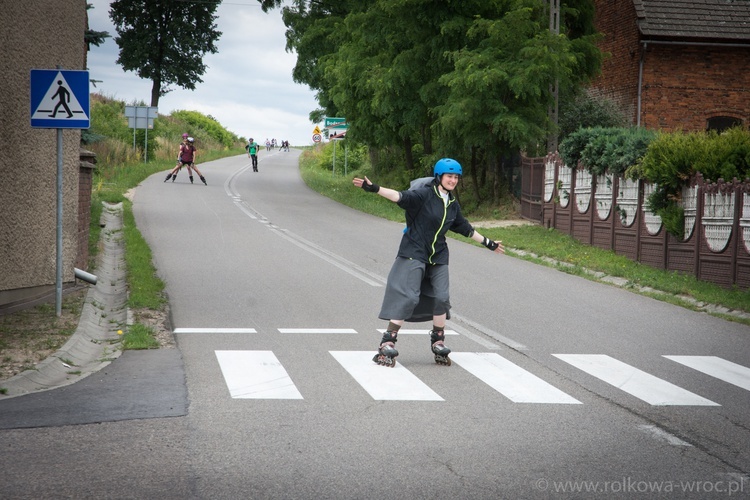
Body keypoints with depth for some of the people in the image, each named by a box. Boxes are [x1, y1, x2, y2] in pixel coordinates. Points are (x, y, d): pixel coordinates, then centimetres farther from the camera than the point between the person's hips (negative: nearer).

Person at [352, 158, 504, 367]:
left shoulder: (452, 204, 10)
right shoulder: (424, 194, -11)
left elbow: (465, 228, 23)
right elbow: (400, 196, -26)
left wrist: (488, 243, 30)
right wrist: (374, 188, -42)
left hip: (438, 257, 7)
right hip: (414, 253, -7)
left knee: (441, 297, 3)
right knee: (408, 297, -12)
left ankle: (438, 344, 19)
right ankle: (387, 344, -8)